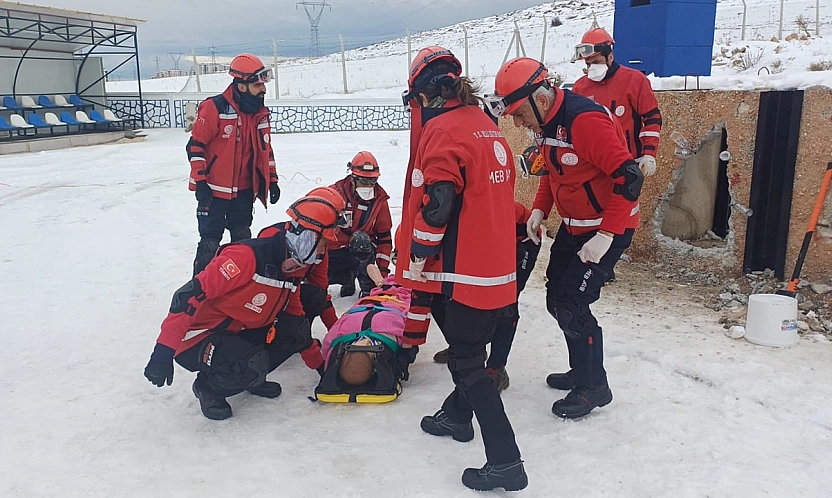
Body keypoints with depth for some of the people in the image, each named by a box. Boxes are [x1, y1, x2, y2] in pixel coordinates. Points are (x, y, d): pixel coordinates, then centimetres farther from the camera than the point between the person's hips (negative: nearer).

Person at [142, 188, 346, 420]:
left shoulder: (292, 271, 1)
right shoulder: (248, 256, -27)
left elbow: (294, 314, 14)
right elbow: (190, 295, -29)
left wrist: (319, 363, 16)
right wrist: (163, 352, -32)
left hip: (241, 334, 8)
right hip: (197, 340, -8)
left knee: (296, 329, -10)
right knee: (254, 367, -32)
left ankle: (250, 376, 9)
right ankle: (208, 386, -1)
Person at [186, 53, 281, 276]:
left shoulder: (260, 112, 6)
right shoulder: (215, 108, -16)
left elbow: (265, 148, 16)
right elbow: (195, 145, -13)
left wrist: (271, 179, 13)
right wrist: (200, 181, -15)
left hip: (244, 190, 6)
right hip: (214, 189, -6)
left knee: (243, 239, 16)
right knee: (210, 242, -2)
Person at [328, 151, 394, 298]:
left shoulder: (379, 199, -3)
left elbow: (384, 235, 3)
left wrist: (383, 268, -3)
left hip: (362, 249, 0)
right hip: (335, 251, 0)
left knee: (361, 238, -34)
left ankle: (368, 288, -18)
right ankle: (348, 277, 11)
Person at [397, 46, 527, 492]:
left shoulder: (443, 129, -14)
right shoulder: (487, 126, 13)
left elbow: (435, 202, -22)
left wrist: (417, 256, -9)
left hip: (464, 271, -9)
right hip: (496, 265, 9)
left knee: (467, 362, -1)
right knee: (468, 347, 24)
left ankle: (504, 462, 1)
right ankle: (457, 416, 44)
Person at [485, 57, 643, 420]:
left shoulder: (586, 121, -28)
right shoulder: (545, 123, 1)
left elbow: (629, 179, -29)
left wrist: (606, 234, -28)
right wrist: (539, 209, 2)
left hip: (609, 228, -9)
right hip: (573, 225, 9)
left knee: (571, 304, -9)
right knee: (556, 298, 13)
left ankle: (594, 387, 11)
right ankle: (582, 371, 32)